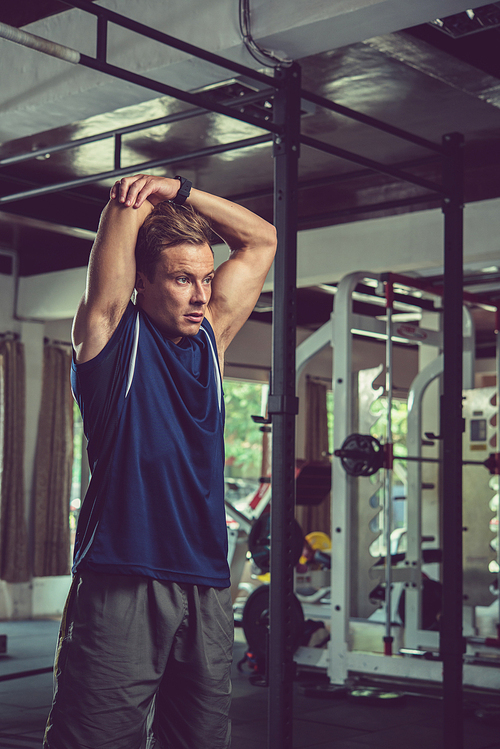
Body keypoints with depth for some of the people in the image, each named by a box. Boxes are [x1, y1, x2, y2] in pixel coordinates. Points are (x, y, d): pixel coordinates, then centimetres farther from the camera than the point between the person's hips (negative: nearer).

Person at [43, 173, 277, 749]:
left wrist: (177, 190, 14)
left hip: (205, 584, 6)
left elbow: (261, 240, 21)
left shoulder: (209, 339, 15)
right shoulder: (111, 333, 2)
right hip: (122, 581, -6)